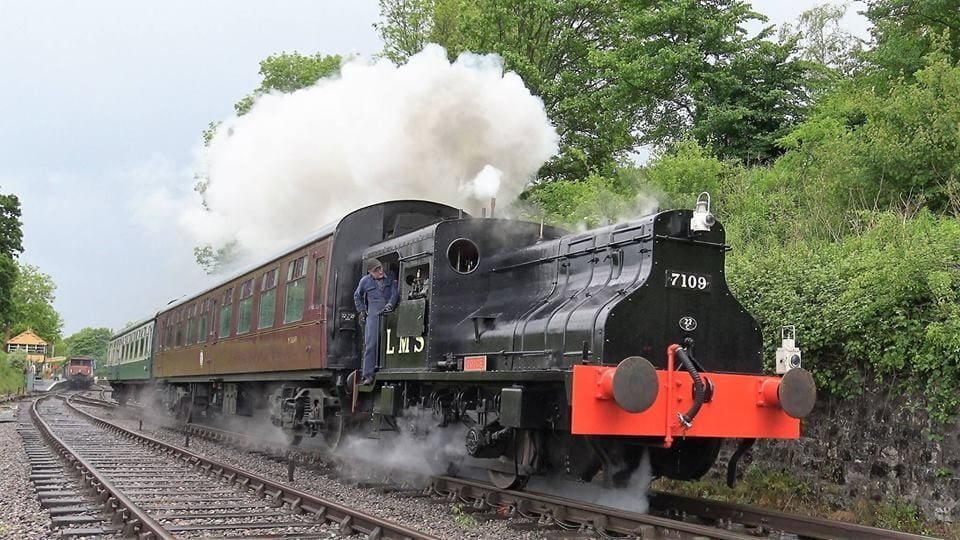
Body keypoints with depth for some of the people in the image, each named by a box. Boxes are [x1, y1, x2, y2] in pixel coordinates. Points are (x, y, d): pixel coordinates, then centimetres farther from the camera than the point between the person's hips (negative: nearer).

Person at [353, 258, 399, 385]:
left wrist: (390, 304, -14)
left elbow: (395, 292, 1)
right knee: (371, 344, -7)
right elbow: (357, 296, 22)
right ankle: (368, 375, -8)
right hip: (373, 316, -1)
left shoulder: (391, 277, 5)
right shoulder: (365, 281, 6)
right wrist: (361, 311, 16)